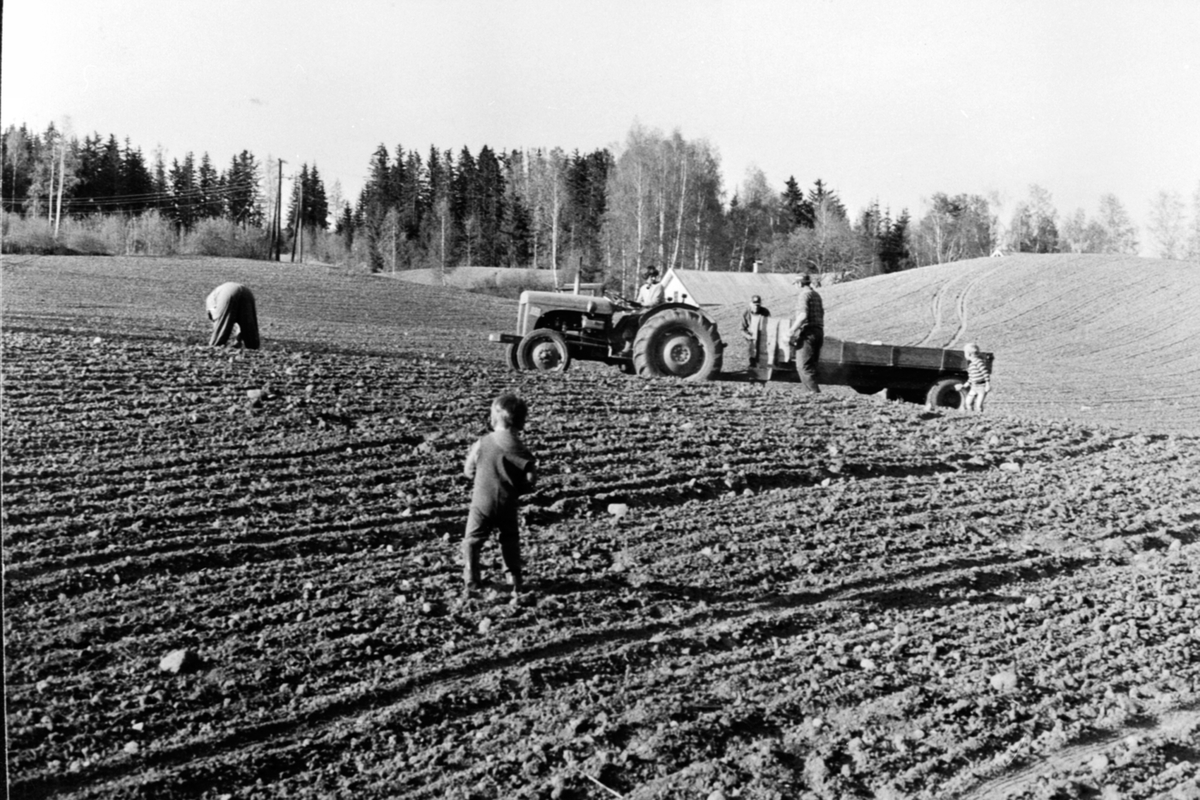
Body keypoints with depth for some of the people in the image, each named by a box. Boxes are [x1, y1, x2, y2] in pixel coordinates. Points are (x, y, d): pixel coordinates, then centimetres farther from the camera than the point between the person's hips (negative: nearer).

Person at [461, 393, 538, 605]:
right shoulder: (520, 450, -9)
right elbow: (530, 478, -6)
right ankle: (515, 581, 20)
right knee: (510, 541, 20)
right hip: (508, 506, 2)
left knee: (472, 542, 9)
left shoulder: (481, 444, -10)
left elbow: (469, 472, 0)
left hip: (482, 503, -1)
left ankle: (471, 585, 5)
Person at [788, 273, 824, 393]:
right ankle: (814, 391, 12)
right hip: (818, 331, 9)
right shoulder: (816, 295, 18)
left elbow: (803, 315, -22)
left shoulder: (804, 294, -10)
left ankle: (815, 392, -15)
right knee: (811, 366, 14)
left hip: (807, 333, -9)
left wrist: (792, 330, -18)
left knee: (803, 366, -8)